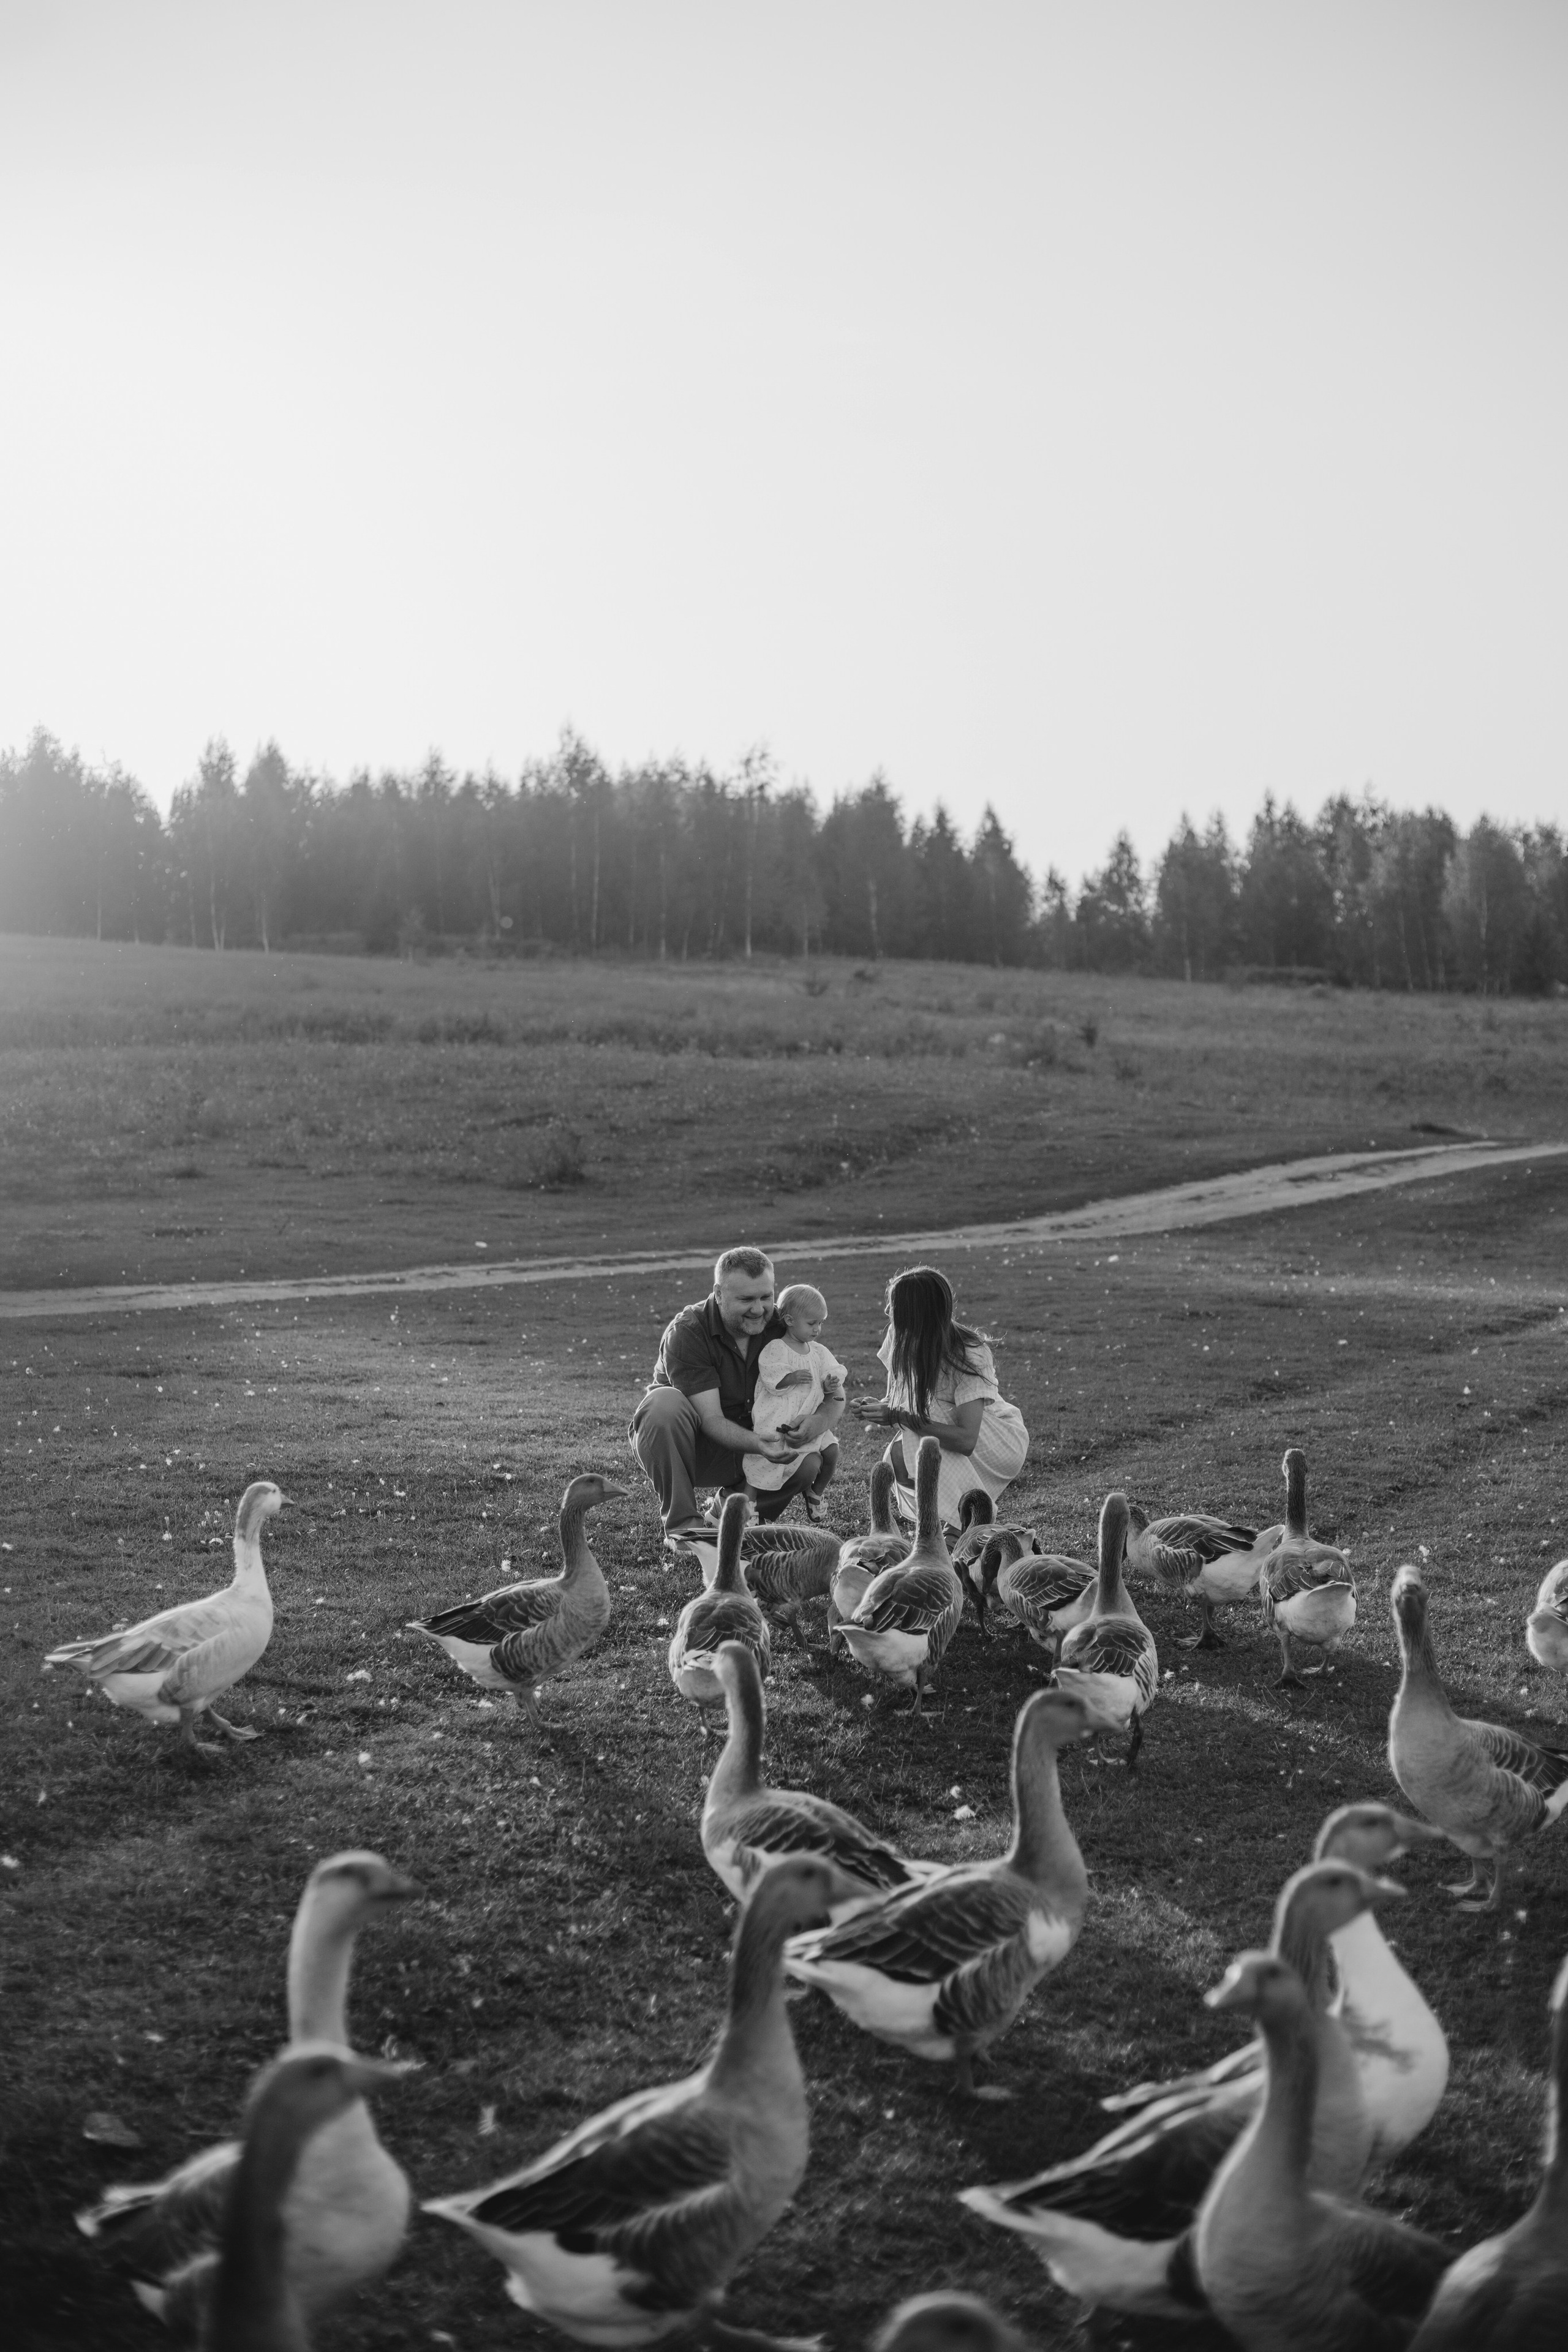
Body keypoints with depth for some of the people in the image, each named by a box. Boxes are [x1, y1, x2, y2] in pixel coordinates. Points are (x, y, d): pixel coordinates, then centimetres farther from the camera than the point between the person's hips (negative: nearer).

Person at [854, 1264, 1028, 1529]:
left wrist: (899, 1417, -35)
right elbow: (894, 1399, 2)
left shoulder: (968, 1355, -28)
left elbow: (966, 1440, -36)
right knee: (895, 1460, -23)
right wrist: (878, 1410, -23)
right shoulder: (900, 1338, -9)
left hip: (1002, 1441, -7)